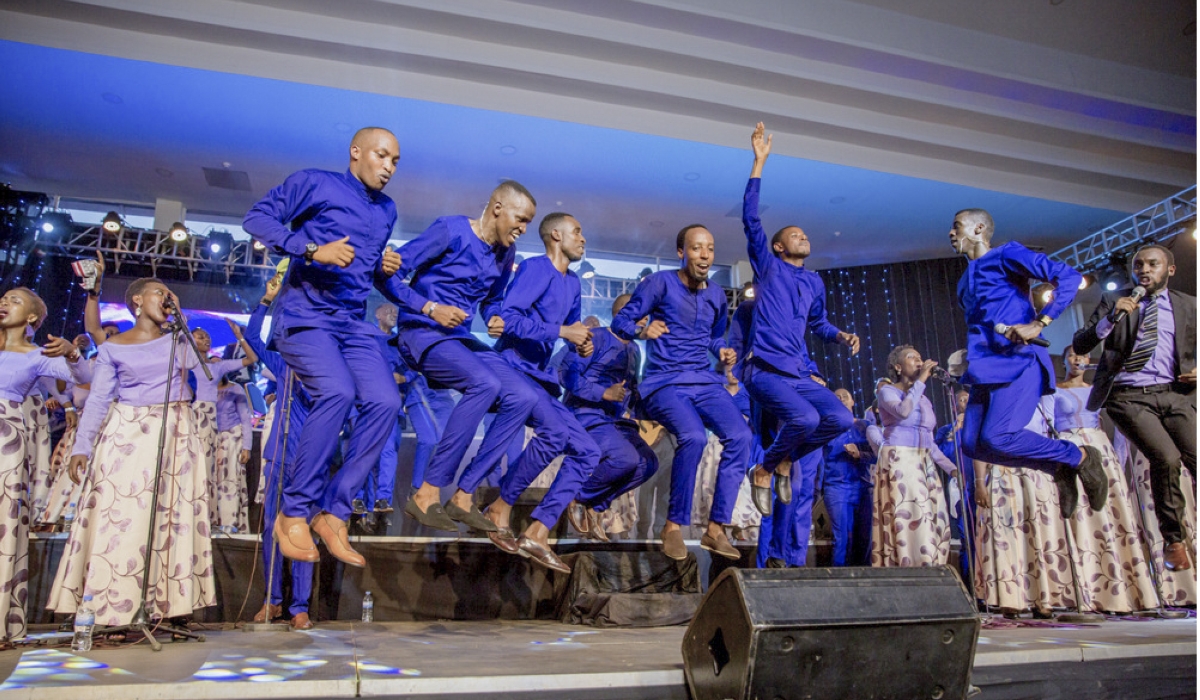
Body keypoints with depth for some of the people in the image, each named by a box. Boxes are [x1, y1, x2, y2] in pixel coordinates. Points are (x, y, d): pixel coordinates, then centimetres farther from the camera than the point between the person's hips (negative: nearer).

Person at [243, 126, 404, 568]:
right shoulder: (314, 183, 3)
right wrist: (313, 249, -18)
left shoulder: (387, 210, 22)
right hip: (305, 313, -6)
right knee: (338, 391, -30)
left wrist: (385, 267, 8)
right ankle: (294, 512, -15)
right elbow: (257, 219, -5)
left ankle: (333, 513, -9)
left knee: (384, 401, -17)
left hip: (354, 323, 6)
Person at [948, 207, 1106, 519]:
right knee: (972, 444, -6)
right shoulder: (965, 282, 26)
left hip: (1018, 360, -8)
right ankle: (1058, 467, 11)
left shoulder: (1006, 255, 2)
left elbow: (1068, 277, -8)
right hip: (985, 367, 8)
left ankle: (1080, 458, 1)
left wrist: (1038, 324, -17)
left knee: (997, 436, -23)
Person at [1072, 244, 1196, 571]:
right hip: (1129, 396, -3)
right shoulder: (1113, 301, 8)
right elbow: (1079, 345, -1)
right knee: (1166, 458, -22)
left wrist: (1196, 371, 0)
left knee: (1195, 461, -16)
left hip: (1175, 394, 3)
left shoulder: (1189, 306, 14)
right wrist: (1111, 318, -15)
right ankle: (1173, 540, -3)